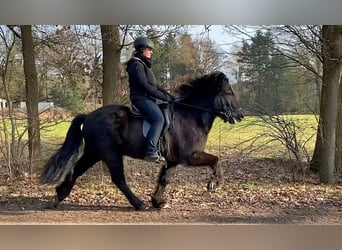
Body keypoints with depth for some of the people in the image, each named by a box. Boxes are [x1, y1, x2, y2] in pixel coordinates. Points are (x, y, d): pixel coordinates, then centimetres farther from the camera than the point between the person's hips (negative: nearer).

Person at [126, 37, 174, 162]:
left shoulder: (145, 64, 21)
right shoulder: (136, 64, -11)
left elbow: (154, 84, 22)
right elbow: (145, 86, -20)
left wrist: (168, 94, 9)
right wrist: (163, 97, -18)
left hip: (148, 98, 11)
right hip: (141, 97, -11)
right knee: (159, 118, -28)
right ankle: (150, 151, -32)